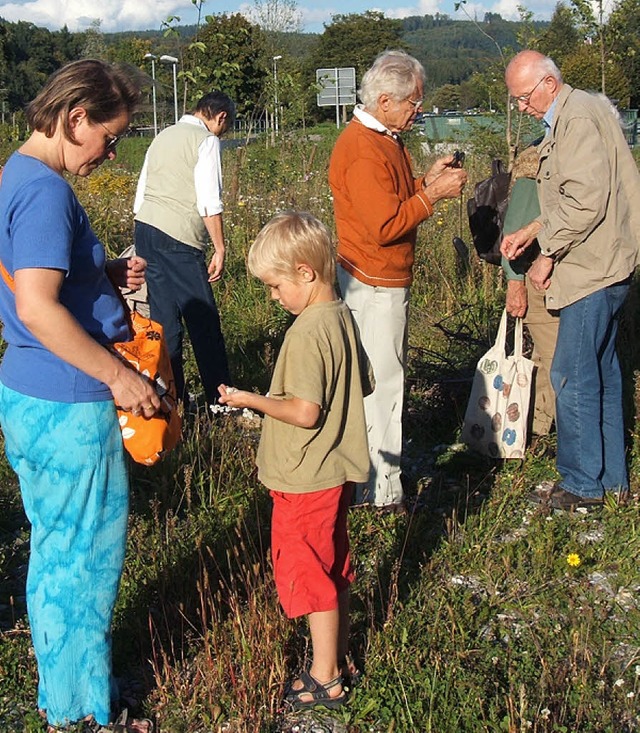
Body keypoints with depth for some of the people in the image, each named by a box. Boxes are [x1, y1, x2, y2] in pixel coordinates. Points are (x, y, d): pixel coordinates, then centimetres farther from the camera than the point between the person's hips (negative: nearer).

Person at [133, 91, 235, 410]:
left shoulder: (163, 136, 20)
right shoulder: (207, 141, -3)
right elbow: (210, 203, -11)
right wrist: (220, 249, -7)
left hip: (144, 228, 8)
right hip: (179, 239, -8)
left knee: (164, 316, 12)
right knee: (204, 319, 0)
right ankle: (220, 399, 6)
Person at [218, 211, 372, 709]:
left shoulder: (308, 332, -24)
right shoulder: (343, 317, 4)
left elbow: (305, 412, -28)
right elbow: (365, 384, 13)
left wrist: (252, 400, -16)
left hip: (306, 481, -9)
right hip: (338, 471, 9)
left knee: (309, 575, 5)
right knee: (335, 569, 21)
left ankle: (324, 681, 17)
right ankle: (340, 658, 36)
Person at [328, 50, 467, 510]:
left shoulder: (384, 139, 13)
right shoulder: (364, 151, -21)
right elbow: (385, 226, -26)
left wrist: (427, 181, 5)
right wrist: (434, 194, -18)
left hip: (386, 281, 11)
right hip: (375, 285, -11)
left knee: (386, 375, 18)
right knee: (382, 382, -3)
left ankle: (382, 469, 31)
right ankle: (383, 493, 7)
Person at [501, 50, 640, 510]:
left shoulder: (577, 117, -15)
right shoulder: (577, 113, 18)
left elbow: (586, 201, -23)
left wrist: (548, 253, -14)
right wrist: (532, 231, 14)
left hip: (594, 268, -11)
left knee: (572, 378, -4)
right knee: (602, 374, 15)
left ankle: (582, 484, 6)